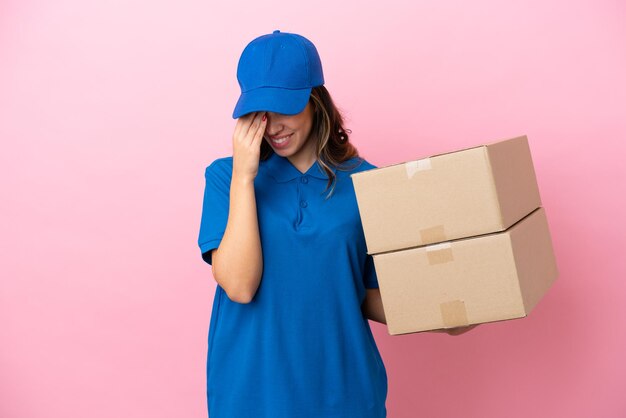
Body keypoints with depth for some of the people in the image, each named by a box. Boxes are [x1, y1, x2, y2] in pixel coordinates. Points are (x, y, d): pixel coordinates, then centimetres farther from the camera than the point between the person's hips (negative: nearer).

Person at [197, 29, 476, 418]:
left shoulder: (363, 181, -4)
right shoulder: (226, 176, -6)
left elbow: (370, 295, 3)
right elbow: (239, 286, -16)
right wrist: (244, 177, -18)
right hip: (252, 385, 0)